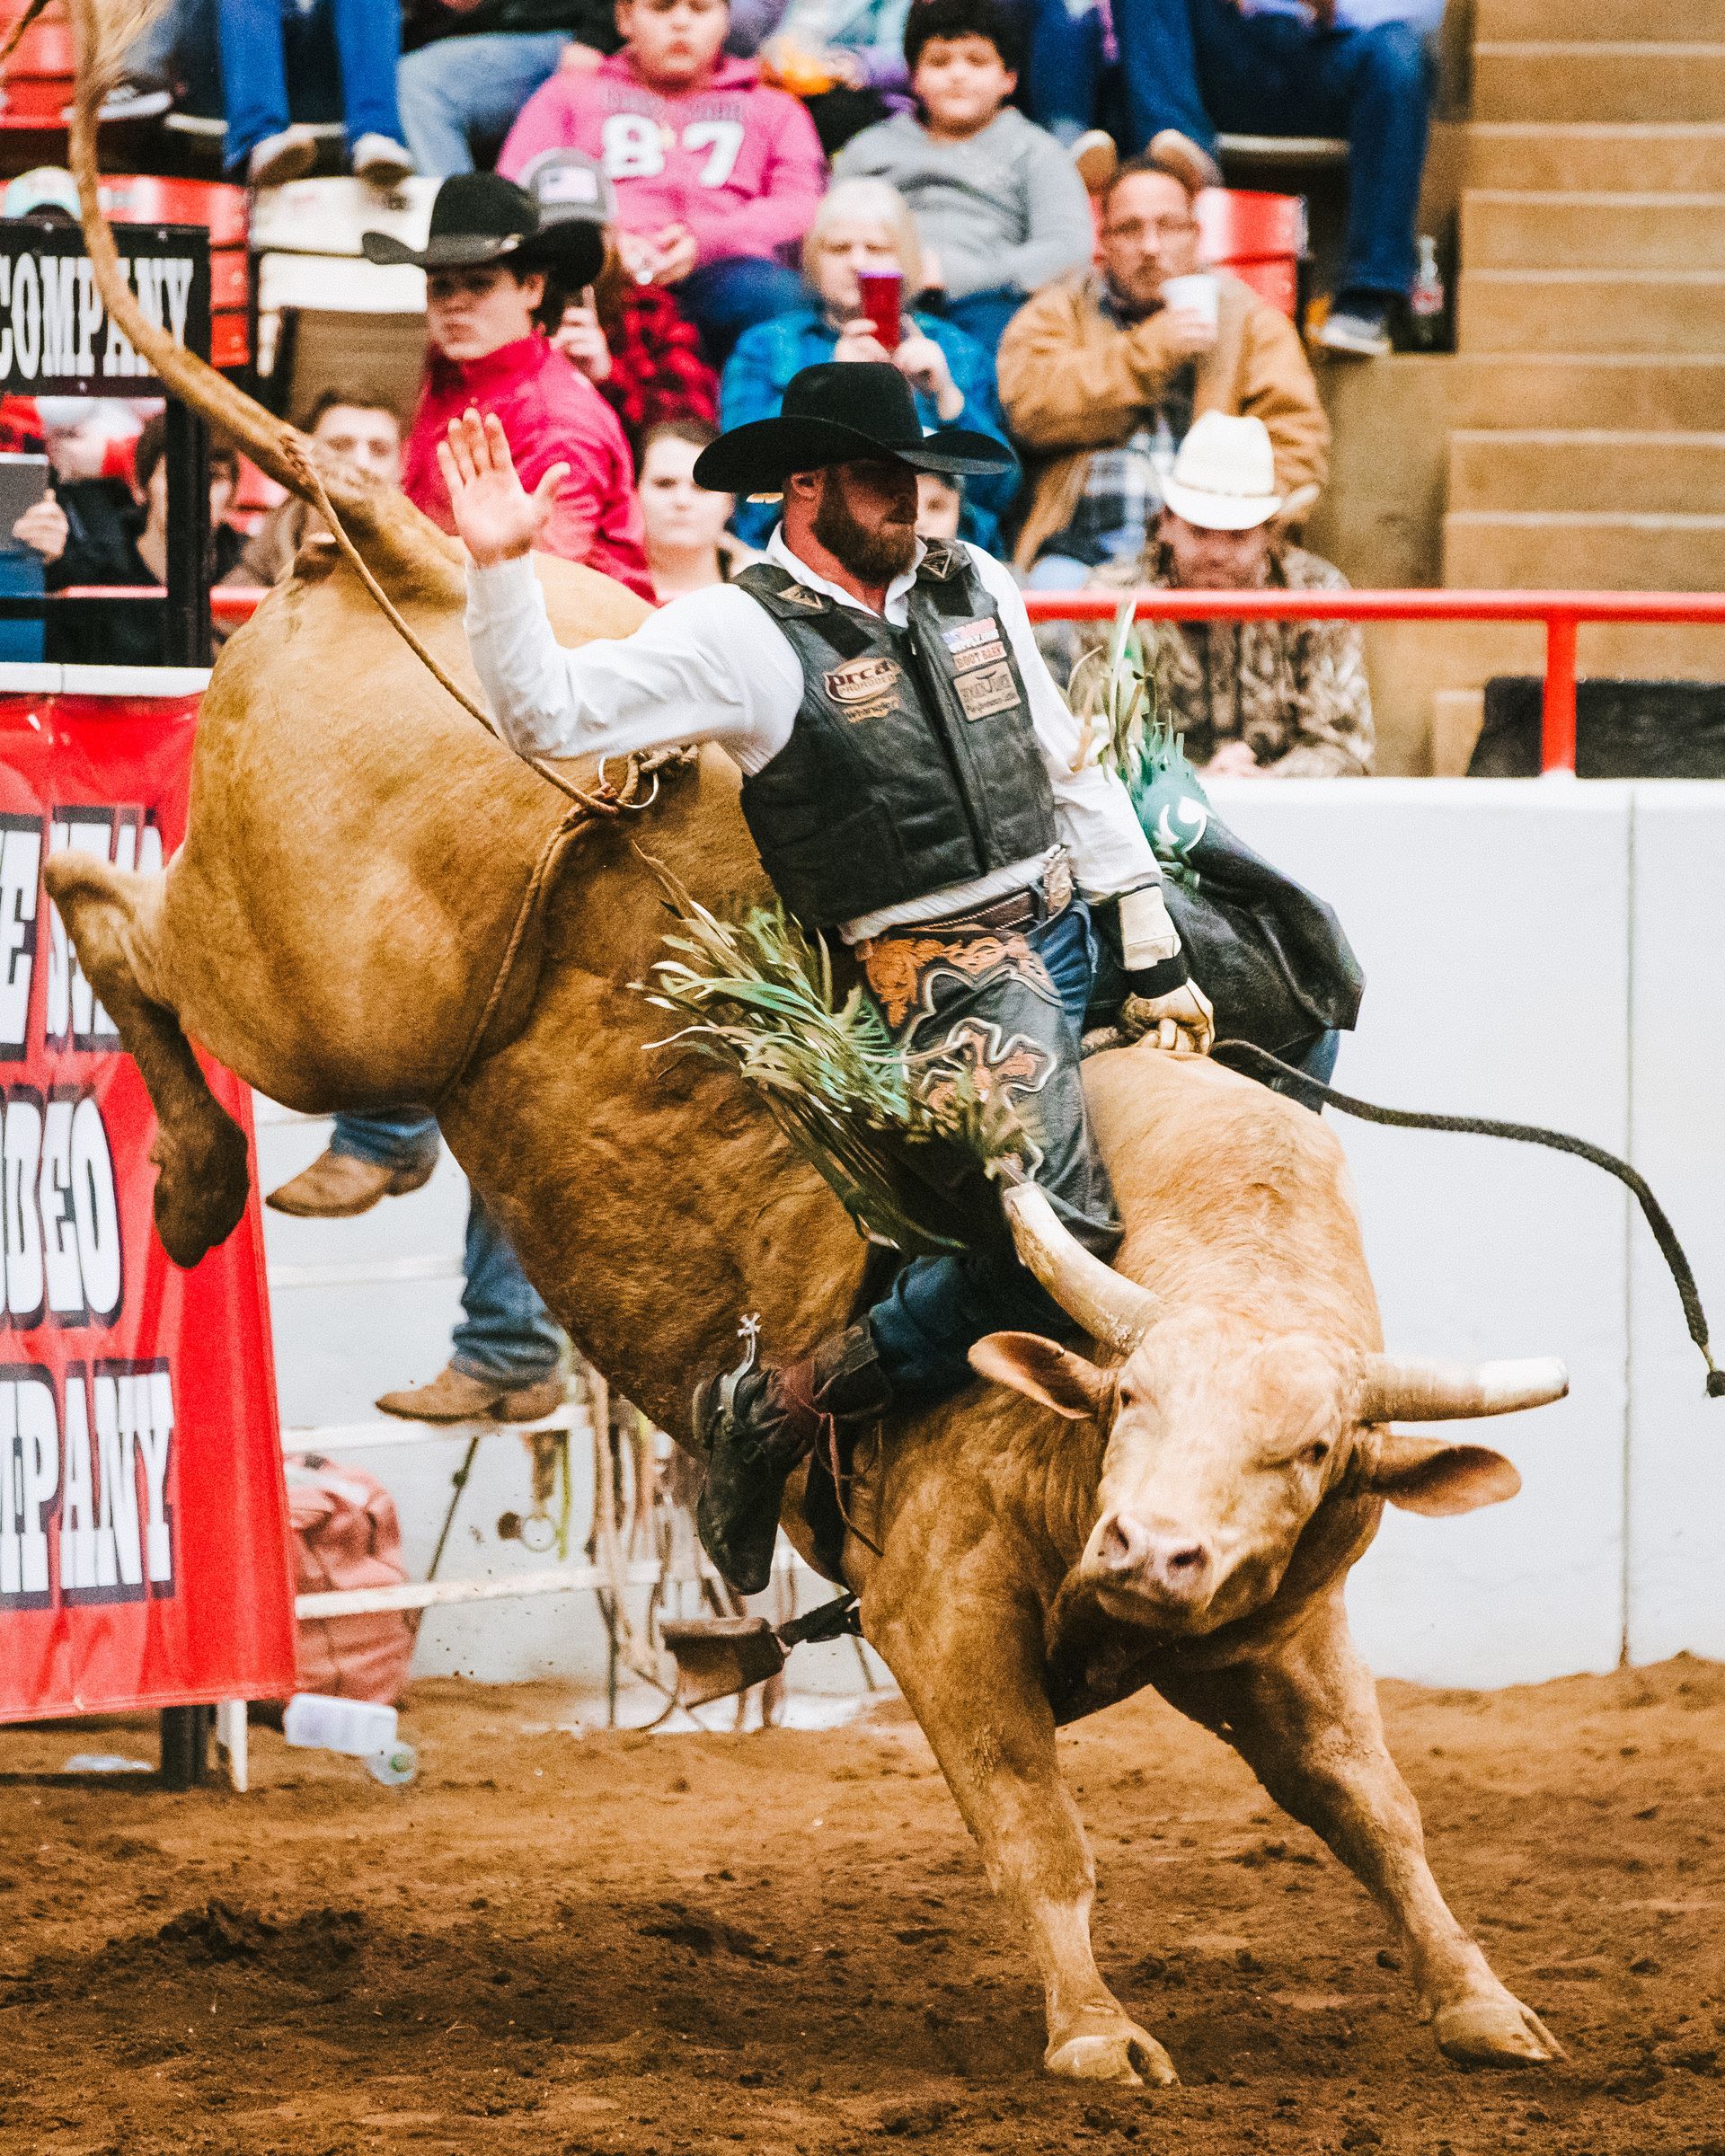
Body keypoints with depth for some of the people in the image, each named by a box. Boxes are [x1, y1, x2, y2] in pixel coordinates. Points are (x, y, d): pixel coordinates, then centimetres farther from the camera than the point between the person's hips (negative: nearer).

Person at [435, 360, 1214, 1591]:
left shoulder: (972, 587, 12)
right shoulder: (745, 636, -7)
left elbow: (1073, 772, 17)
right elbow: (551, 715, -11)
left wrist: (1156, 959, 14)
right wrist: (500, 568, -25)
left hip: (1075, 920, 8)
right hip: (952, 969, -7)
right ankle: (775, 1410, -14)